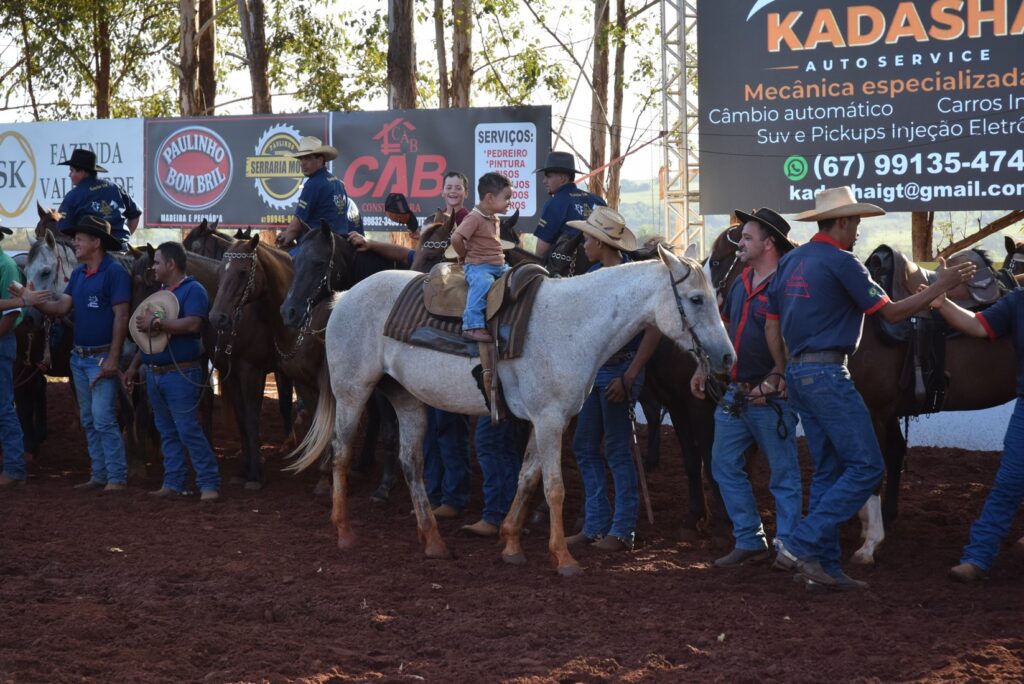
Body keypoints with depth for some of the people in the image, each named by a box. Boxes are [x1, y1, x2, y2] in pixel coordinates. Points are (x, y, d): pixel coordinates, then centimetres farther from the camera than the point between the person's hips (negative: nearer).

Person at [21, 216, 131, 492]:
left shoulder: (114, 272, -12)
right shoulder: (78, 273, 12)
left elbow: (120, 317, -16)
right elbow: (62, 306, 5)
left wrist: (113, 358, -20)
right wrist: (36, 301, -14)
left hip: (101, 357, -9)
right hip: (78, 357, 9)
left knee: (103, 419, -10)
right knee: (88, 421, 12)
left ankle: (117, 477, -6)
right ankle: (99, 475, 18)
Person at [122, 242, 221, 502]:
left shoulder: (193, 290, -8)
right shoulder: (160, 293, 18)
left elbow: (193, 324, -26)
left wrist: (157, 323, -23)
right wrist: (134, 367, 20)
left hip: (181, 374, -8)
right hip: (154, 373, 8)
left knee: (189, 430, -10)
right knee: (167, 432, 10)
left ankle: (209, 484, -7)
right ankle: (172, 483, 15)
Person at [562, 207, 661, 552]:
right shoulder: (594, 274, 9)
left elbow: (653, 329, -19)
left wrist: (628, 377, -21)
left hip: (617, 372, -8)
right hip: (592, 370, 8)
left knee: (617, 451, -2)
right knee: (584, 447, 11)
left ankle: (622, 531, 6)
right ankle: (595, 525, 18)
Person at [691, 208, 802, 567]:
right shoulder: (741, 283, 11)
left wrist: (770, 384, -23)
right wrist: (703, 369, 15)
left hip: (770, 399, -9)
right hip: (735, 395, 9)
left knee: (783, 475, 2)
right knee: (724, 466, 10)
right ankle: (749, 541, 18)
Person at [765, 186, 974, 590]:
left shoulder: (790, 261, 15)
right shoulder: (842, 262, -10)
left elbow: (771, 325, 16)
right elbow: (892, 312, -7)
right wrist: (941, 285, 1)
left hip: (798, 374, 9)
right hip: (827, 374, -9)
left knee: (828, 471, 13)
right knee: (866, 467, -5)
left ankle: (824, 566, 11)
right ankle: (800, 546, -12)